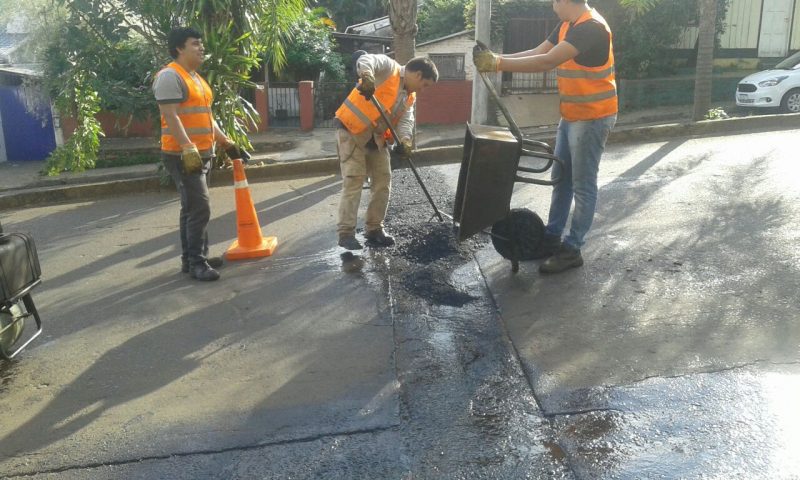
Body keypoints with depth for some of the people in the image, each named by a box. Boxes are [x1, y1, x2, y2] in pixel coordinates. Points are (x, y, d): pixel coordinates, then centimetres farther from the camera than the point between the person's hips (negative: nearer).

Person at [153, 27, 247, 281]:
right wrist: (188, 149, -29)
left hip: (203, 154, 10)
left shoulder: (196, 78, 19)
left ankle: (191, 258, 20)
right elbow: (171, 116, -20)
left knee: (192, 208, 13)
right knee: (199, 208, -12)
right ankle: (196, 262, -5)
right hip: (182, 155, -10)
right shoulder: (170, 76, -12)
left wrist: (227, 143, 21)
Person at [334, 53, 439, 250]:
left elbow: (406, 120, 0)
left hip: (377, 139, 8)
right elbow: (367, 59, -27)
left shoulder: (410, 97, 13)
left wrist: (405, 140, -22)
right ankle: (345, 232, -8)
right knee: (354, 180, -12)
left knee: (383, 182, 6)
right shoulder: (388, 68, -8)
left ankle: (374, 229, 15)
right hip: (351, 131, -8)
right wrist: (367, 76, -50)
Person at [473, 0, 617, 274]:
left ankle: (572, 250, 7)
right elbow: (537, 53, 5)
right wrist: (497, 59, -9)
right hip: (571, 116, 10)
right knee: (561, 177, 14)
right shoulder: (567, 26, 8)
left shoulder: (592, 28, -23)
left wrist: (498, 64, -29)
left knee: (583, 184, -1)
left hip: (592, 118, -10)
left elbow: (547, 62, -30)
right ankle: (552, 237, 26)